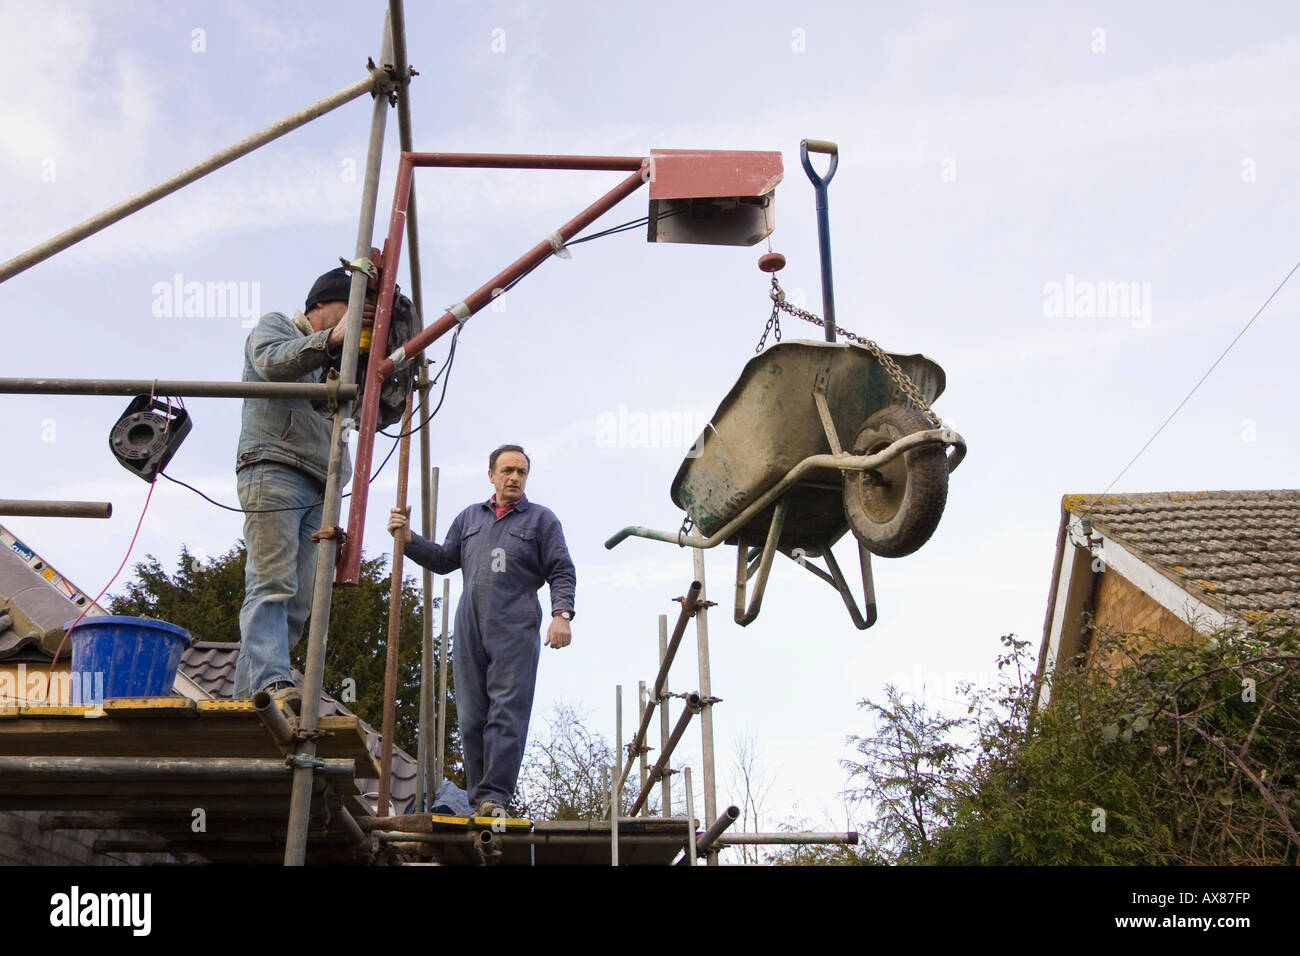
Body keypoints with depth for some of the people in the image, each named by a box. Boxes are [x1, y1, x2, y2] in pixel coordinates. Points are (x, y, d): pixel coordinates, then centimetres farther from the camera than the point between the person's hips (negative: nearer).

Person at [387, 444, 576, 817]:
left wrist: (561, 614, -10)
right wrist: (408, 539, 10)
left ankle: (496, 796, -15)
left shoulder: (541, 519, 12)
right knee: (472, 716, 1)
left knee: (507, 714, -13)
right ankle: (478, 799, 5)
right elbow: (444, 560, 25)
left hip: (515, 630, -4)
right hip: (469, 629, 4)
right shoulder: (469, 517, 24)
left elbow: (562, 572, 5)